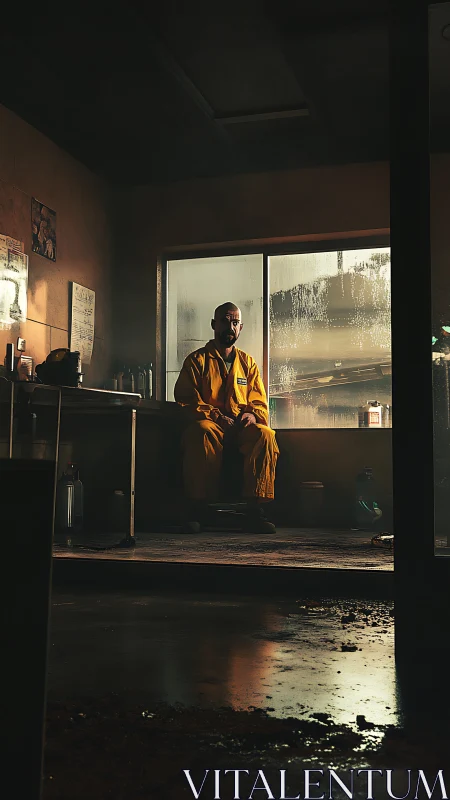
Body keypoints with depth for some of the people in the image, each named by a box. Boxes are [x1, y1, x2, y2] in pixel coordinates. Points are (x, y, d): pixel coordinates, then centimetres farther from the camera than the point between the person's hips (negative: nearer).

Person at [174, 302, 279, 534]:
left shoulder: (248, 363, 21)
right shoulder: (197, 360, 10)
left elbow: (261, 404, 16)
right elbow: (186, 401, 0)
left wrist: (252, 414, -10)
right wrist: (217, 417, -15)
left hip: (242, 428, 3)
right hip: (210, 423, -2)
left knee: (266, 434, -31)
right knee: (202, 431, -39)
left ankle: (255, 509, -32)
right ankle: (197, 509, -33)